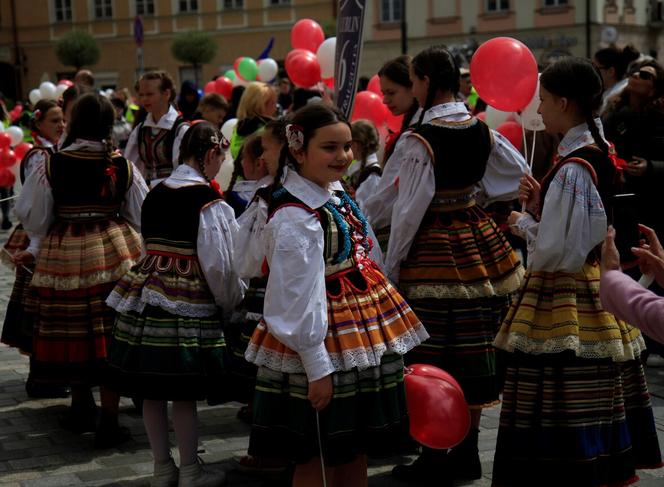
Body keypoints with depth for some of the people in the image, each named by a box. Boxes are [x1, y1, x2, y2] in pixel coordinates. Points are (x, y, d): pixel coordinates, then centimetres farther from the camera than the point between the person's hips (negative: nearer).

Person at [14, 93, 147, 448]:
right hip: (114, 255, 0)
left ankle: (81, 409, 29)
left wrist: (35, 250, 21)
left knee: (71, 334, 14)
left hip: (64, 255, 0)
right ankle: (108, 423, 6)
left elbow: (34, 218, 1)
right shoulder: (123, 166, -3)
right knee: (108, 336, 4)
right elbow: (140, 218, 6)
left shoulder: (52, 165, -7)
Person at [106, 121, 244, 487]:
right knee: (184, 394, 3)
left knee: (152, 391, 12)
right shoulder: (210, 203, -12)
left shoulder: (154, 195, 8)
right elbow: (219, 265, -12)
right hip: (189, 305, -6)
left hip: (146, 300, 6)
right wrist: (232, 300, 5)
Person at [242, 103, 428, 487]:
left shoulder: (338, 196, 8)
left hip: (364, 342, 9)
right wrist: (316, 367, -20)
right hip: (325, 349, -9)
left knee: (356, 452, 16)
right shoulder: (294, 217, -20)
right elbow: (299, 297, -21)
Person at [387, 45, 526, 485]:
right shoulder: (482, 130, 2)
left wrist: (391, 266, -6)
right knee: (473, 350, 12)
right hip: (480, 241, 7)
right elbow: (521, 178, 10)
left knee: (432, 357, 1)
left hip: (433, 249, -6)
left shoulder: (420, 139, -16)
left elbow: (410, 210, -15)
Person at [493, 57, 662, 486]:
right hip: (598, 291, 10)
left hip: (564, 303, -10)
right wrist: (540, 207, 3)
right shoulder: (600, 155, 8)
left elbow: (552, 252, -21)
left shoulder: (572, 168, -20)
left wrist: (524, 222, -4)